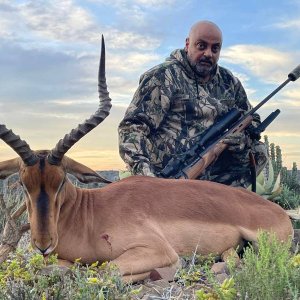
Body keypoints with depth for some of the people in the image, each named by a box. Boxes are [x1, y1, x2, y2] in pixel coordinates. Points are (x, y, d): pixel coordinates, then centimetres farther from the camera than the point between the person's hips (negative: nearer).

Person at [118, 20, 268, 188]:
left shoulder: (229, 81, 13)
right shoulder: (163, 76, -5)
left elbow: (253, 121, 20)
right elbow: (132, 126, -12)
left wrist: (243, 138, -5)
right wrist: (142, 169, -29)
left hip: (216, 174, 6)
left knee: (259, 151, -4)